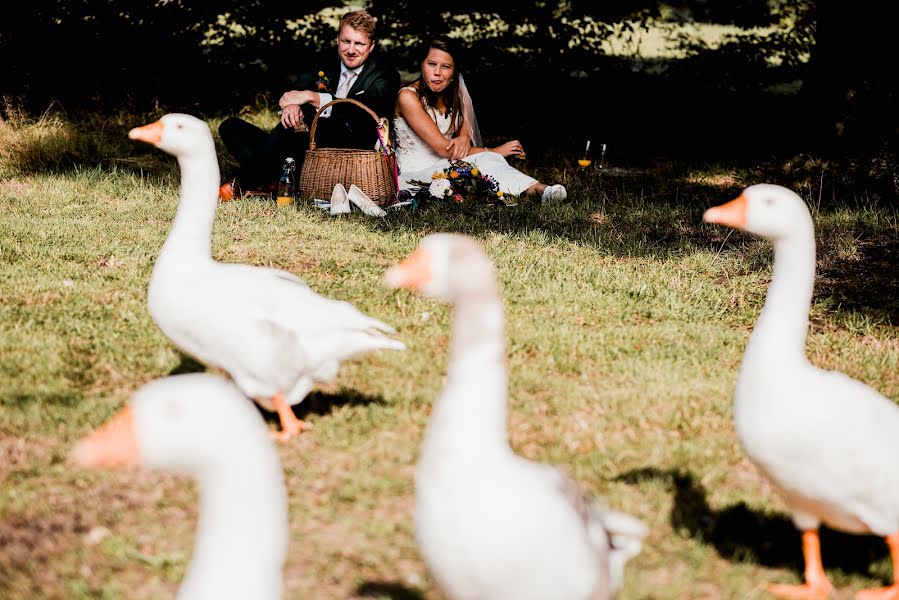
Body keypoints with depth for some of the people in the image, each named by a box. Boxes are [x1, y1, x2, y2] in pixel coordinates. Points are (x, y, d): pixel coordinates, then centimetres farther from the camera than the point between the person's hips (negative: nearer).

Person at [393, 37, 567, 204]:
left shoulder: (454, 94, 6)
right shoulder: (408, 97, -16)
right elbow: (442, 148, -20)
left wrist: (464, 138, -17)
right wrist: (495, 152, -15)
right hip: (414, 173, -5)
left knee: (484, 160, -27)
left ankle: (539, 189, -45)